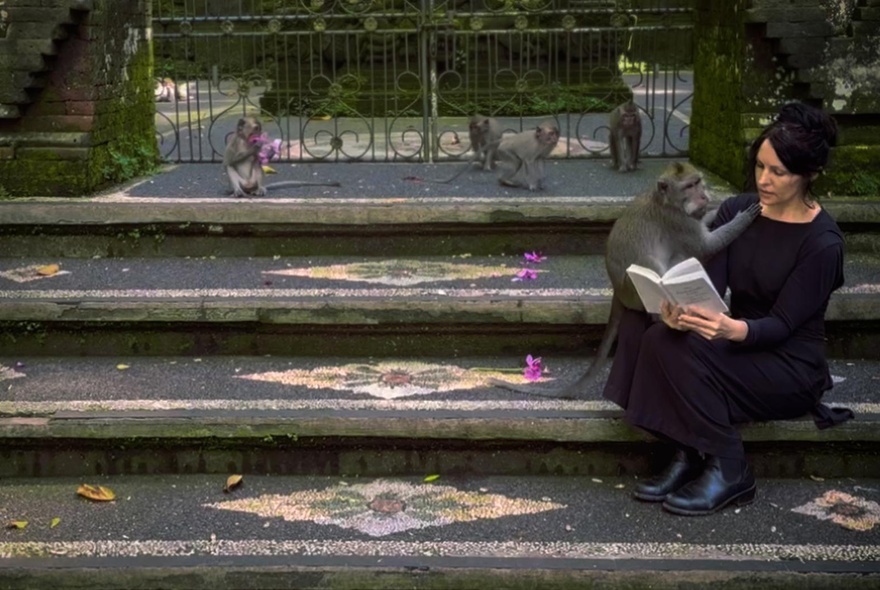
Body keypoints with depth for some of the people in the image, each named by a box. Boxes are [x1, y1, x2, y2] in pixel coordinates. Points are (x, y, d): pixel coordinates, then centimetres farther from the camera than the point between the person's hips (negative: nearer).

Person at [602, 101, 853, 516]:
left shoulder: (822, 243, -16)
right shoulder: (736, 211, 0)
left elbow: (781, 325, -19)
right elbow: (709, 286, -7)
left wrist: (732, 329, -41)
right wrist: (684, 313, -31)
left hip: (790, 368, -6)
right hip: (739, 344, 6)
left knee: (684, 350, -29)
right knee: (661, 335, -22)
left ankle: (729, 471, -14)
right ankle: (688, 457, -10)